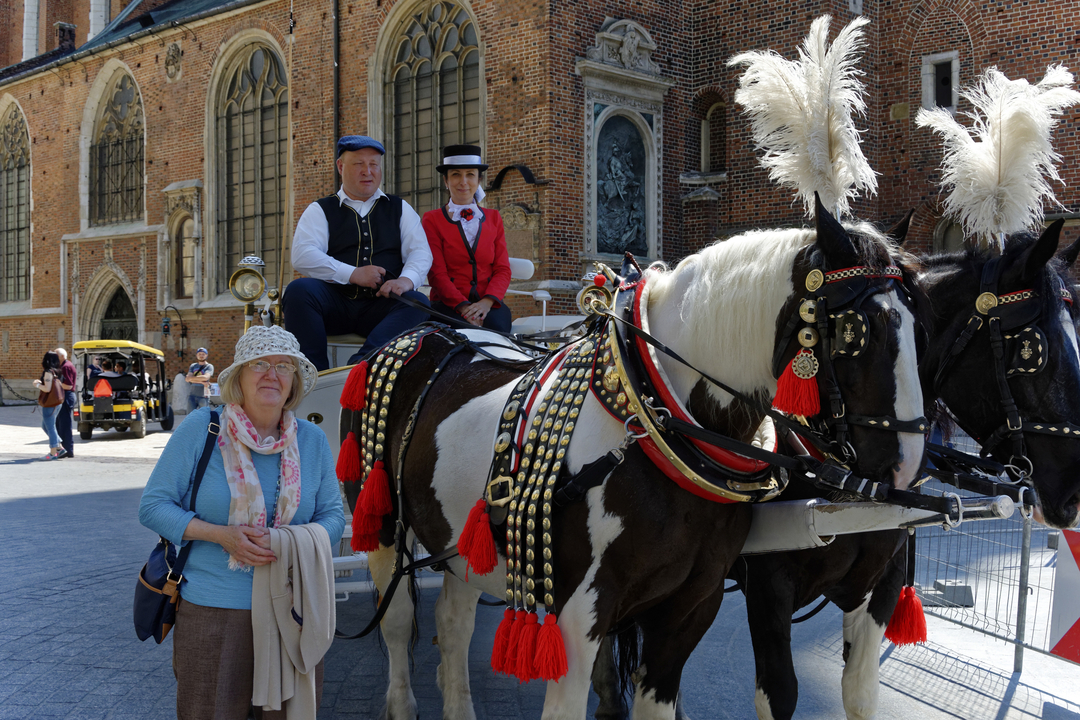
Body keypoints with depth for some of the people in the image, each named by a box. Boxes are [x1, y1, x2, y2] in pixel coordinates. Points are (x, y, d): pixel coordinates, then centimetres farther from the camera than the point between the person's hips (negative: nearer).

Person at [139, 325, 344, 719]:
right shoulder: (200, 428, -6)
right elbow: (153, 506, -5)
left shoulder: (312, 440, 4)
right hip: (210, 610, -3)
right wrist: (221, 534, -19)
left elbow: (332, 515, 9)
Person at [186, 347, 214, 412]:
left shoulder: (209, 366, 3)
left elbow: (206, 377, -16)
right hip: (192, 395, 4)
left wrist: (192, 378, -5)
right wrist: (202, 382, -11)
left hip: (203, 396, -4)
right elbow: (187, 379, 0)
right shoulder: (193, 366, 15)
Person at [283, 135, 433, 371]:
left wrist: (406, 279, -16)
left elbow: (420, 252, 8)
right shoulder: (320, 210, 15)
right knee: (298, 290, -30)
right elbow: (302, 256, -1)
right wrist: (353, 274, -13)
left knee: (418, 303, -30)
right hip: (333, 303, -1)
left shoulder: (400, 209, 21)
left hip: (382, 305, 1)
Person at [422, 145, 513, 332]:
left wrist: (487, 302, -13)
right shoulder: (432, 219, 7)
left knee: (498, 325, -33)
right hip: (449, 305, -2)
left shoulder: (493, 218, 16)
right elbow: (436, 273, -1)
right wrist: (463, 306, -19)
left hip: (488, 304, 3)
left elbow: (503, 269, 8)